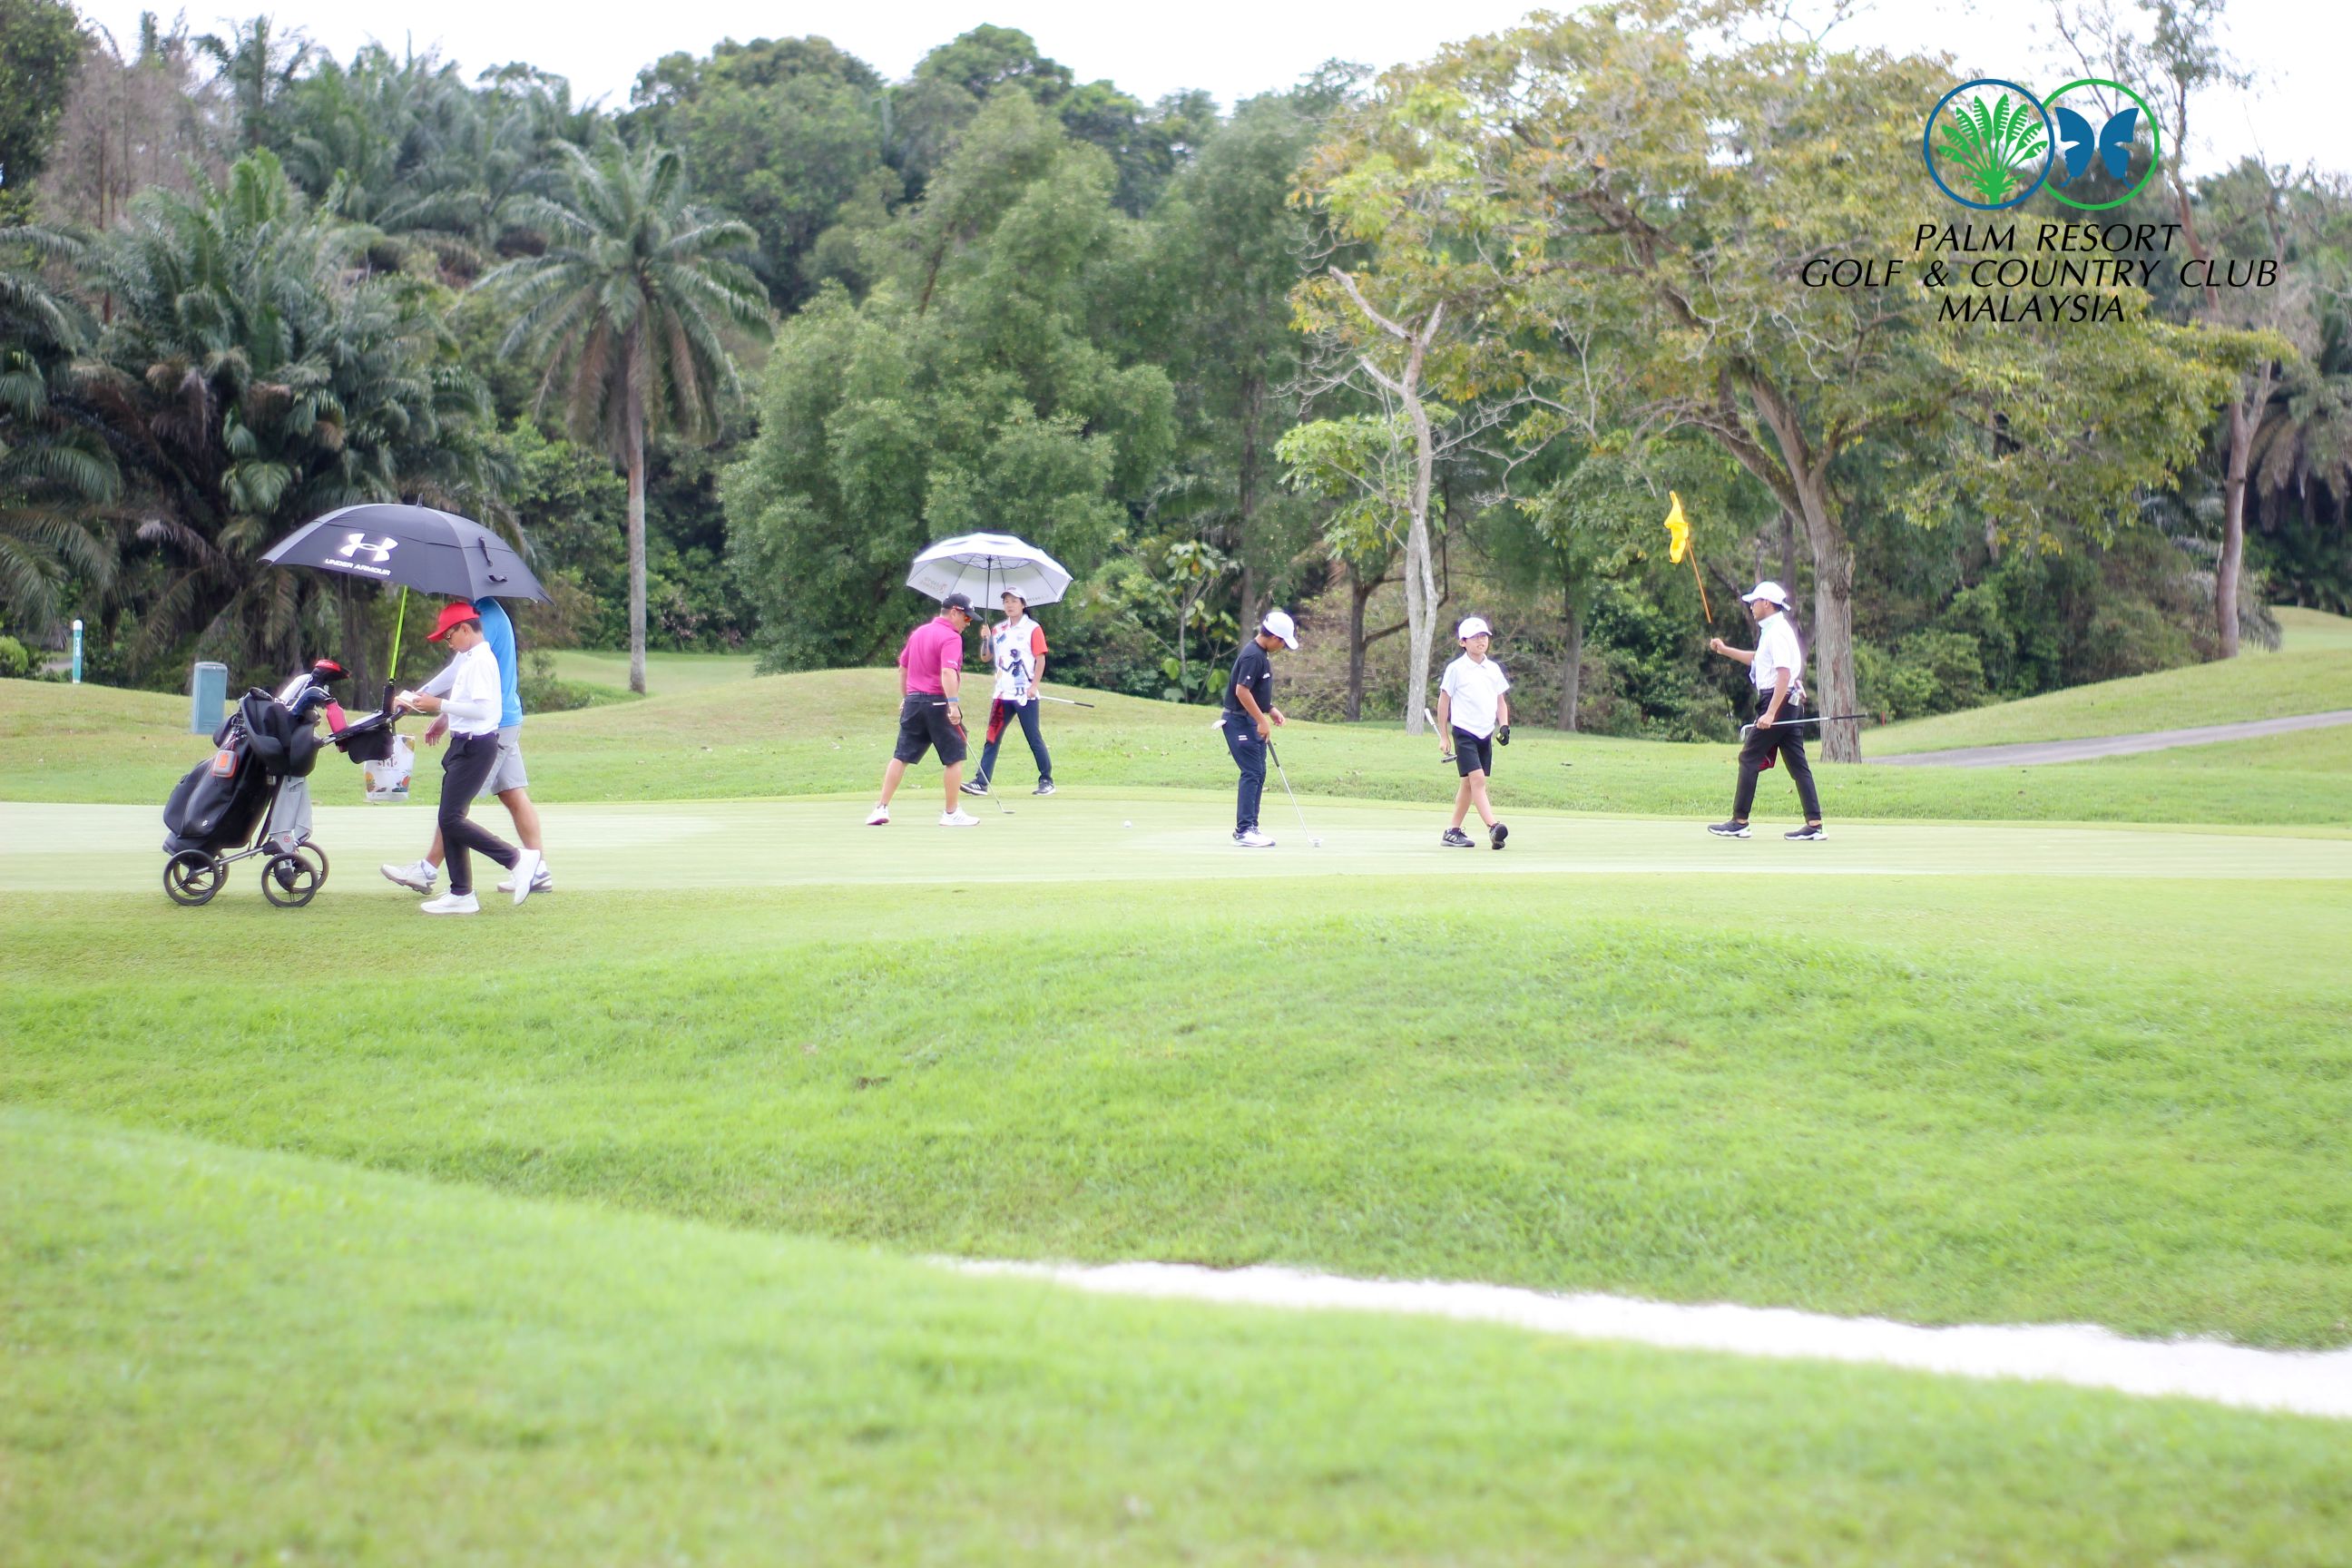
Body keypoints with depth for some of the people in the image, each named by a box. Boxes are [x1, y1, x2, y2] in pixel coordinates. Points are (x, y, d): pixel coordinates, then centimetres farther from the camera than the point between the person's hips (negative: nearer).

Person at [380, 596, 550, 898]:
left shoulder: (486, 616, -17)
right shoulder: (493, 612, 15)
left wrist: (419, 696, -14)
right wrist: (447, 716, 23)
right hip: (506, 721, 10)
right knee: (513, 795, 8)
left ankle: (427, 870, 2)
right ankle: (539, 870, 6)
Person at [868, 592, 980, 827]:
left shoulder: (918, 632, 14)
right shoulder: (951, 638, -11)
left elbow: (902, 667, 21)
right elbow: (947, 672, -25)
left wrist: (905, 698, 29)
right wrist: (953, 704, -30)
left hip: (913, 702, 7)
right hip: (938, 703, -7)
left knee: (901, 757, 8)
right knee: (955, 758, 4)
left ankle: (881, 808, 4)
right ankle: (952, 813, 6)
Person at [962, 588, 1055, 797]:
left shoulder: (1032, 629, -2)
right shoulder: (998, 629, 14)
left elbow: (1041, 659, -6)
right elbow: (986, 657, 16)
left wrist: (1034, 686, -15)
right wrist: (985, 639, -3)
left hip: (1025, 695, -5)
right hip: (1002, 694, 5)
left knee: (1034, 739, -2)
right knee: (992, 739, -1)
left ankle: (1046, 780, 7)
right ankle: (982, 782, -3)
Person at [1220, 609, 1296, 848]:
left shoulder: (1262, 654, 12)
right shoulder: (1252, 656, -20)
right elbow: (1241, 690, -25)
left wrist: (1271, 709, 13)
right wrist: (1261, 720, -21)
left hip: (1252, 721, 10)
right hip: (1240, 721, -10)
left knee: (1258, 774, 10)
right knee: (1252, 773, -12)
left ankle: (1247, 828, 15)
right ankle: (1244, 830, -12)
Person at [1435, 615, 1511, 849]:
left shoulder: (1493, 669, 11)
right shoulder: (1456, 669, -4)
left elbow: (1500, 700, 19)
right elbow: (1443, 700, 0)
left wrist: (1504, 725, 3)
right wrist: (1443, 736, 0)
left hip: (1485, 734, 6)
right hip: (1464, 731, -6)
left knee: (1468, 782, 9)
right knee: (1477, 779, -17)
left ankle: (1454, 831, 16)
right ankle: (1492, 827, -29)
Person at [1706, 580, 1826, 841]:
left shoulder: (1777, 632, -14)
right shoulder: (1773, 631, 18)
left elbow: (1784, 674, -23)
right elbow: (1758, 659, 36)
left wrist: (1770, 713, -28)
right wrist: (1725, 650, 33)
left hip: (1778, 701, -10)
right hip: (1792, 703, 10)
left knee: (1749, 758, -4)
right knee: (1797, 763, 5)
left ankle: (1739, 822, -2)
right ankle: (1814, 824, 0)